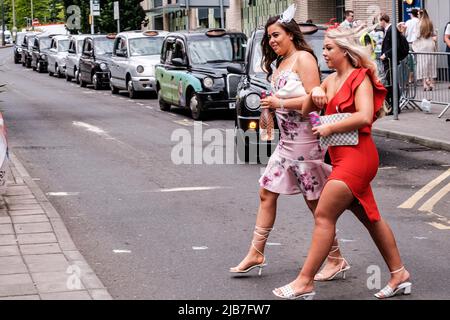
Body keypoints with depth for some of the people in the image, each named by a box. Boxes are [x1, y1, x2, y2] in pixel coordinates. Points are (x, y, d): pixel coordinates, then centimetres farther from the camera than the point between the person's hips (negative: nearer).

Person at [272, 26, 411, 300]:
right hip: (344, 157, 9)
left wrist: (329, 129, -16)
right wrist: (316, 91, 1)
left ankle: (305, 282, -10)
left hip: (356, 156, -9)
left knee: (323, 216, -11)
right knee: (370, 217, 13)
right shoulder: (333, 79, 16)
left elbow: (364, 117, -22)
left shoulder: (360, 79, -9)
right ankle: (399, 275, 20)